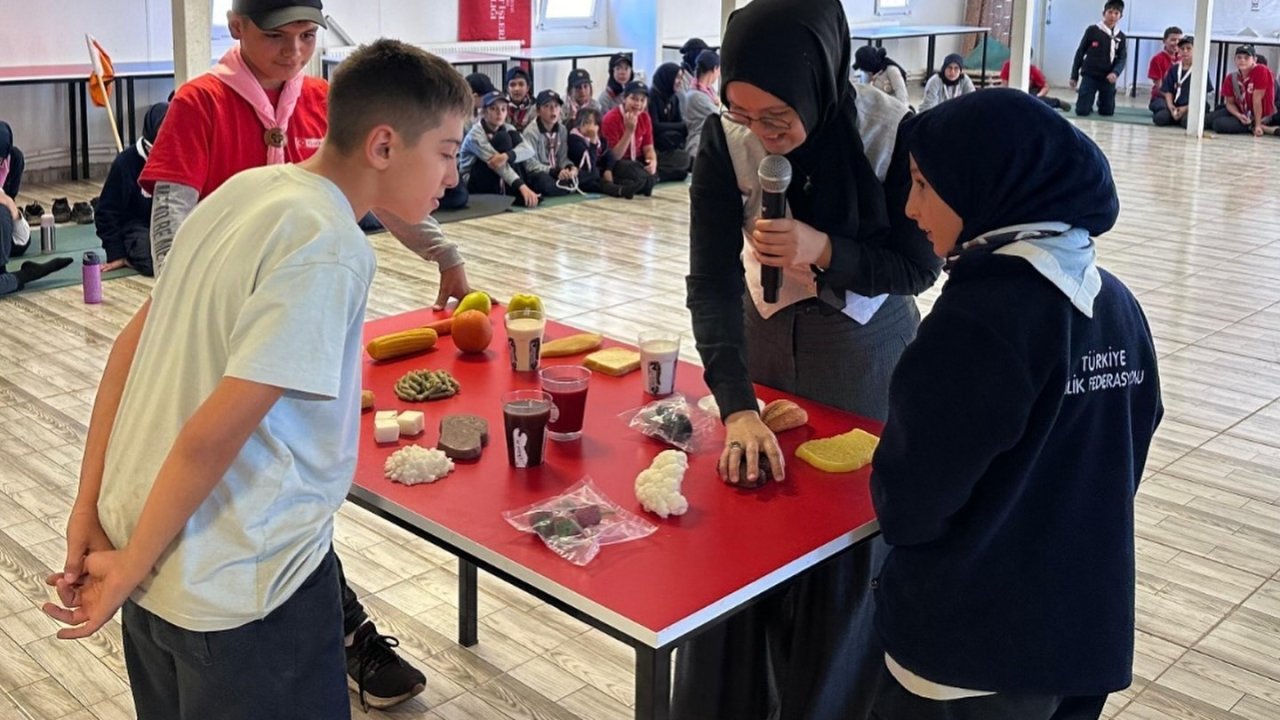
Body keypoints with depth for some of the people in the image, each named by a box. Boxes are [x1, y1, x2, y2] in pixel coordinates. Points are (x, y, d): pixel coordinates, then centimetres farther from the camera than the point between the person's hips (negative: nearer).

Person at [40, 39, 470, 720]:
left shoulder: (244, 187, 3)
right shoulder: (330, 250, -23)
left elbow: (130, 343, 6)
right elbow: (215, 434, -25)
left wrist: (89, 507, 9)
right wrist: (133, 565, -12)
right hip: (240, 588, -8)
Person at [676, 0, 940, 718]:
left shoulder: (892, 134, -24)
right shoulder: (724, 139, -18)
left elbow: (918, 266, -14)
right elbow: (712, 281, -21)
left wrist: (822, 250, -32)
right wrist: (737, 407, -32)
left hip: (863, 347, -2)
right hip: (763, 337, 2)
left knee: (847, 546, 5)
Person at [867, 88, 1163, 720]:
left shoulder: (979, 319, -24)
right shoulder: (1115, 302, 0)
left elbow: (906, 507, -19)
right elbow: (1123, 459, 10)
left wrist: (894, 470, 2)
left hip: (971, 653, -7)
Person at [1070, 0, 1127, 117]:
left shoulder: (1120, 37, 6)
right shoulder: (1092, 30, -2)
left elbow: (1121, 59, 2)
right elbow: (1080, 53, 2)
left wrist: (1115, 73, -20)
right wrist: (1074, 76, 2)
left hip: (1108, 79, 3)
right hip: (1089, 76, -2)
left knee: (1108, 112, 5)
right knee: (1082, 111, -10)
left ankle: (1101, 103, 40)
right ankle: (1089, 104, 26)